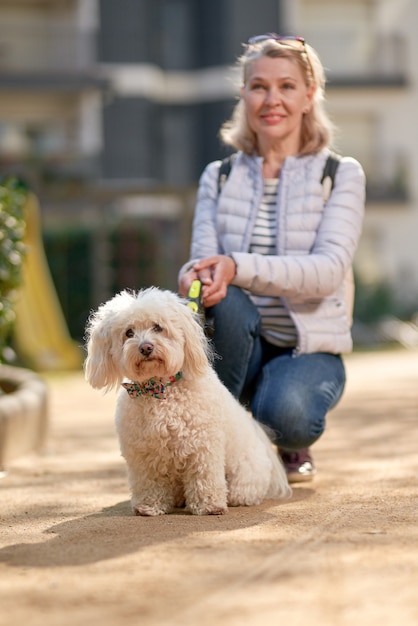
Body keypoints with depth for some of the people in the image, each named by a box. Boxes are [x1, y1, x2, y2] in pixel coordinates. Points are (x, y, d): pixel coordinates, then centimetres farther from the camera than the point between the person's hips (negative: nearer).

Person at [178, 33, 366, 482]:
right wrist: (198, 277, -30)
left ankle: (293, 447, 4)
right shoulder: (218, 177, 8)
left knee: (286, 411, -35)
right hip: (240, 343, 2)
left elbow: (328, 271, -17)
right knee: (225, 300, -33)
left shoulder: (341, 175, -2)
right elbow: (204, 258, -2)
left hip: (309, 347, -2)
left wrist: (237, 267, -33)